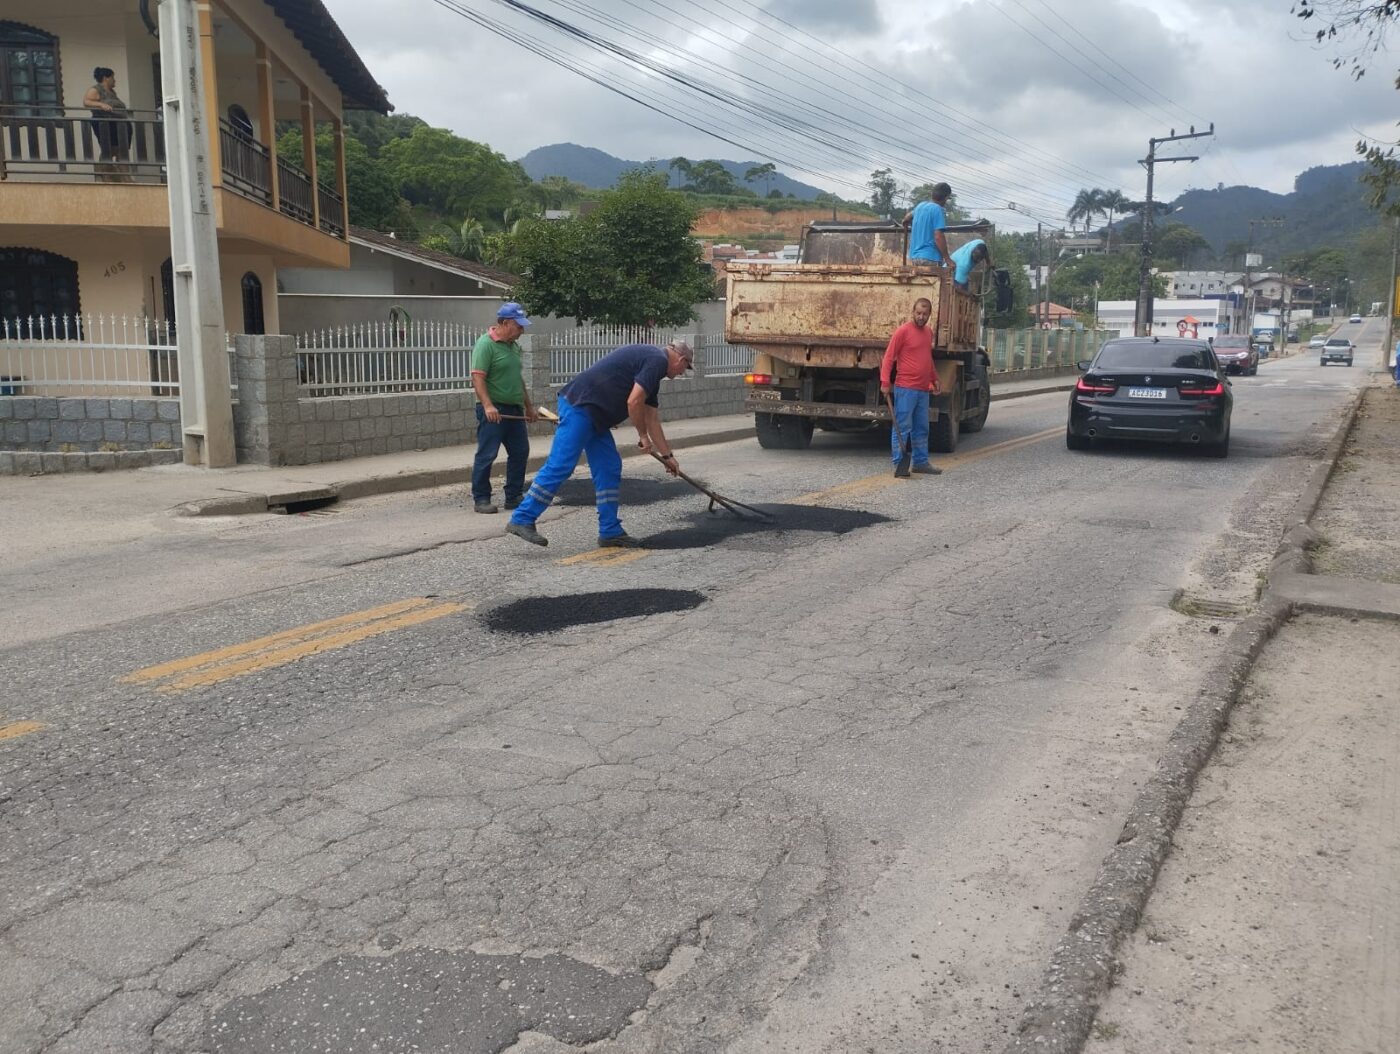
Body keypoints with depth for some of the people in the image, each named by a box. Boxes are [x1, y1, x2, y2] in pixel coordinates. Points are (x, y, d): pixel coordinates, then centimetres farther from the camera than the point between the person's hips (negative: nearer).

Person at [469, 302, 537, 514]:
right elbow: (477, 378, -18)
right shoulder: (486, 344, -11)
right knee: (486, 455, -3)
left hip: (515, 410, 8)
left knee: (520, 453, 9)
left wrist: (528, 406, 24)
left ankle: (514, 497, 19)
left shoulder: (514, 346, 15)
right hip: (494, 410, -8)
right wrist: (488, 405, -28)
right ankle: (480, 499, 5)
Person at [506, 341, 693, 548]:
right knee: (560, 466, -10)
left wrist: (668, 455, 32)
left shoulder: (649, 358, 24)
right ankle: (522, 519, -5)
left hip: (594, 415, 11)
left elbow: (651, 419, 29)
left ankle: (610, 532, 12)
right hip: (579, 406, -10)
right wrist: (643, 436, -1)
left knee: (609, 469, 9)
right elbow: (633, 402, -17)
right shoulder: (657, 360, -8)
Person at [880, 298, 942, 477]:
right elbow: (888, 357, -11)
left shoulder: (928, 332, 15)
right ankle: (898, 463, -2)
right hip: (905, 389, -8)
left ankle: (921, 462, 20)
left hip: (923, 389, 8)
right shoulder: (903, 331, -8)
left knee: (922, 428, 13)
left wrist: (934, 378, 26)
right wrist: (885, 382, -18)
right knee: (902, 427, -6)